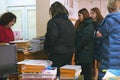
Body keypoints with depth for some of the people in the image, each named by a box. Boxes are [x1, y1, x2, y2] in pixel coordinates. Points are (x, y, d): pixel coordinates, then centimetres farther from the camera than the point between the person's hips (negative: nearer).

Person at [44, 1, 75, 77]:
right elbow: (74, 37, 16)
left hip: (58, 53, -7)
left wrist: (46, 49, -4)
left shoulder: (53, 22, -12)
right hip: (70, 52, 8)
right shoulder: (69, 22, 12)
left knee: (56, 74, -1)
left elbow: (51, 38, -19)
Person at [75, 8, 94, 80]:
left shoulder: (89, 26, -10)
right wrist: (75, 49, 4)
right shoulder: (81, 25, 17)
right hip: (80, 54, 9)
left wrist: (76, 49, -9)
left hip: (86, 54, -9)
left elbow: (84, 40, -17)